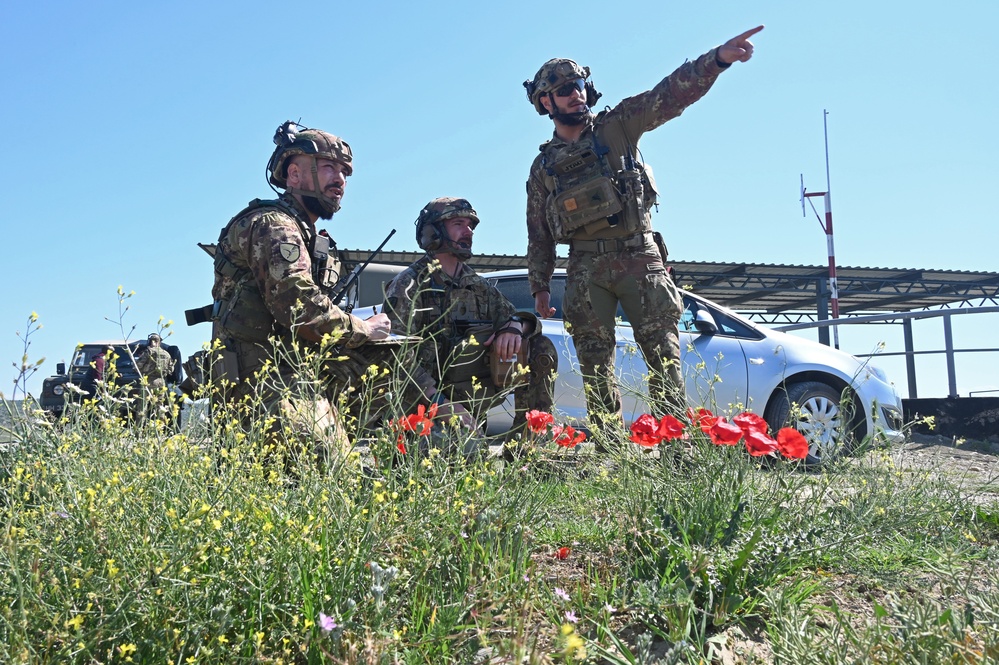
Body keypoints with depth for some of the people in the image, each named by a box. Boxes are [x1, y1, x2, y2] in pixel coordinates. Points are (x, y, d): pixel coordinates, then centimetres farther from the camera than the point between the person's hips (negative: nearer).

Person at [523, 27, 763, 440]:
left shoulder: (617, 127, 8)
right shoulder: (543, 166, 14)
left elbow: (670, 94, -5)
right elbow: (538, 235, 17)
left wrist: (718, 58, -20)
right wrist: (539, 286, 11)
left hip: (640, 258, -1)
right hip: (586, 270, 2)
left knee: (663, 355, -6)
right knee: (595, 366, 1)